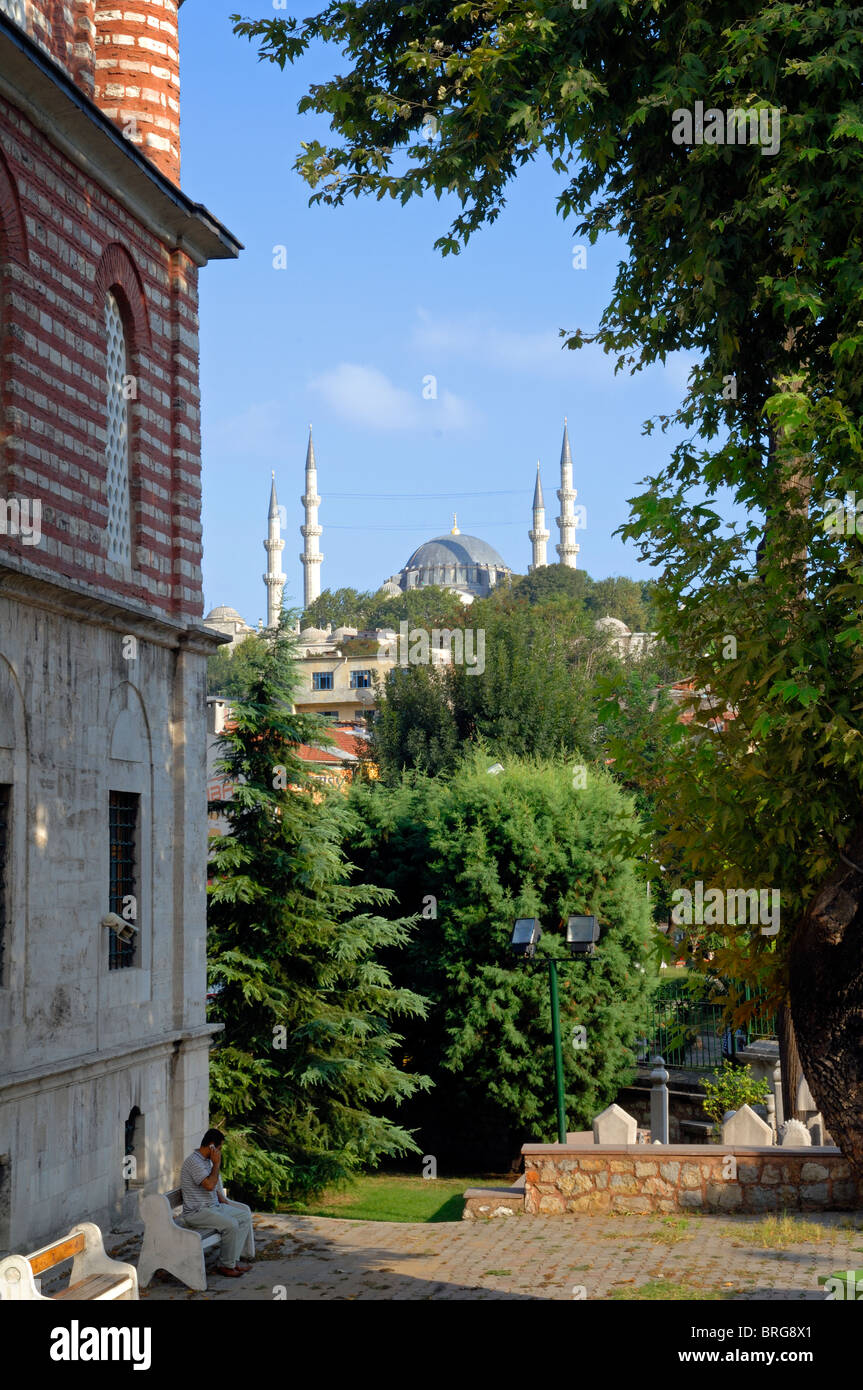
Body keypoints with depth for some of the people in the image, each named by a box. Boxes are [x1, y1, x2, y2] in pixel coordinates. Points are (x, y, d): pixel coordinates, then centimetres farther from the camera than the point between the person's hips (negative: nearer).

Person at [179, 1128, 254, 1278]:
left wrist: (222, 1199, 12)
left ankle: (232, 1261, -1)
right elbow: (209, 1185, -29)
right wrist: (217, 1164, -19)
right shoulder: (194, 1162, -20)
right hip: (196, 1213, -10)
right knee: (231, 1224, -27)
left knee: (245, 1217, 0)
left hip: (214, 1206, 10)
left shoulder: (207, 1160, 13)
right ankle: (227, 1265, -11)